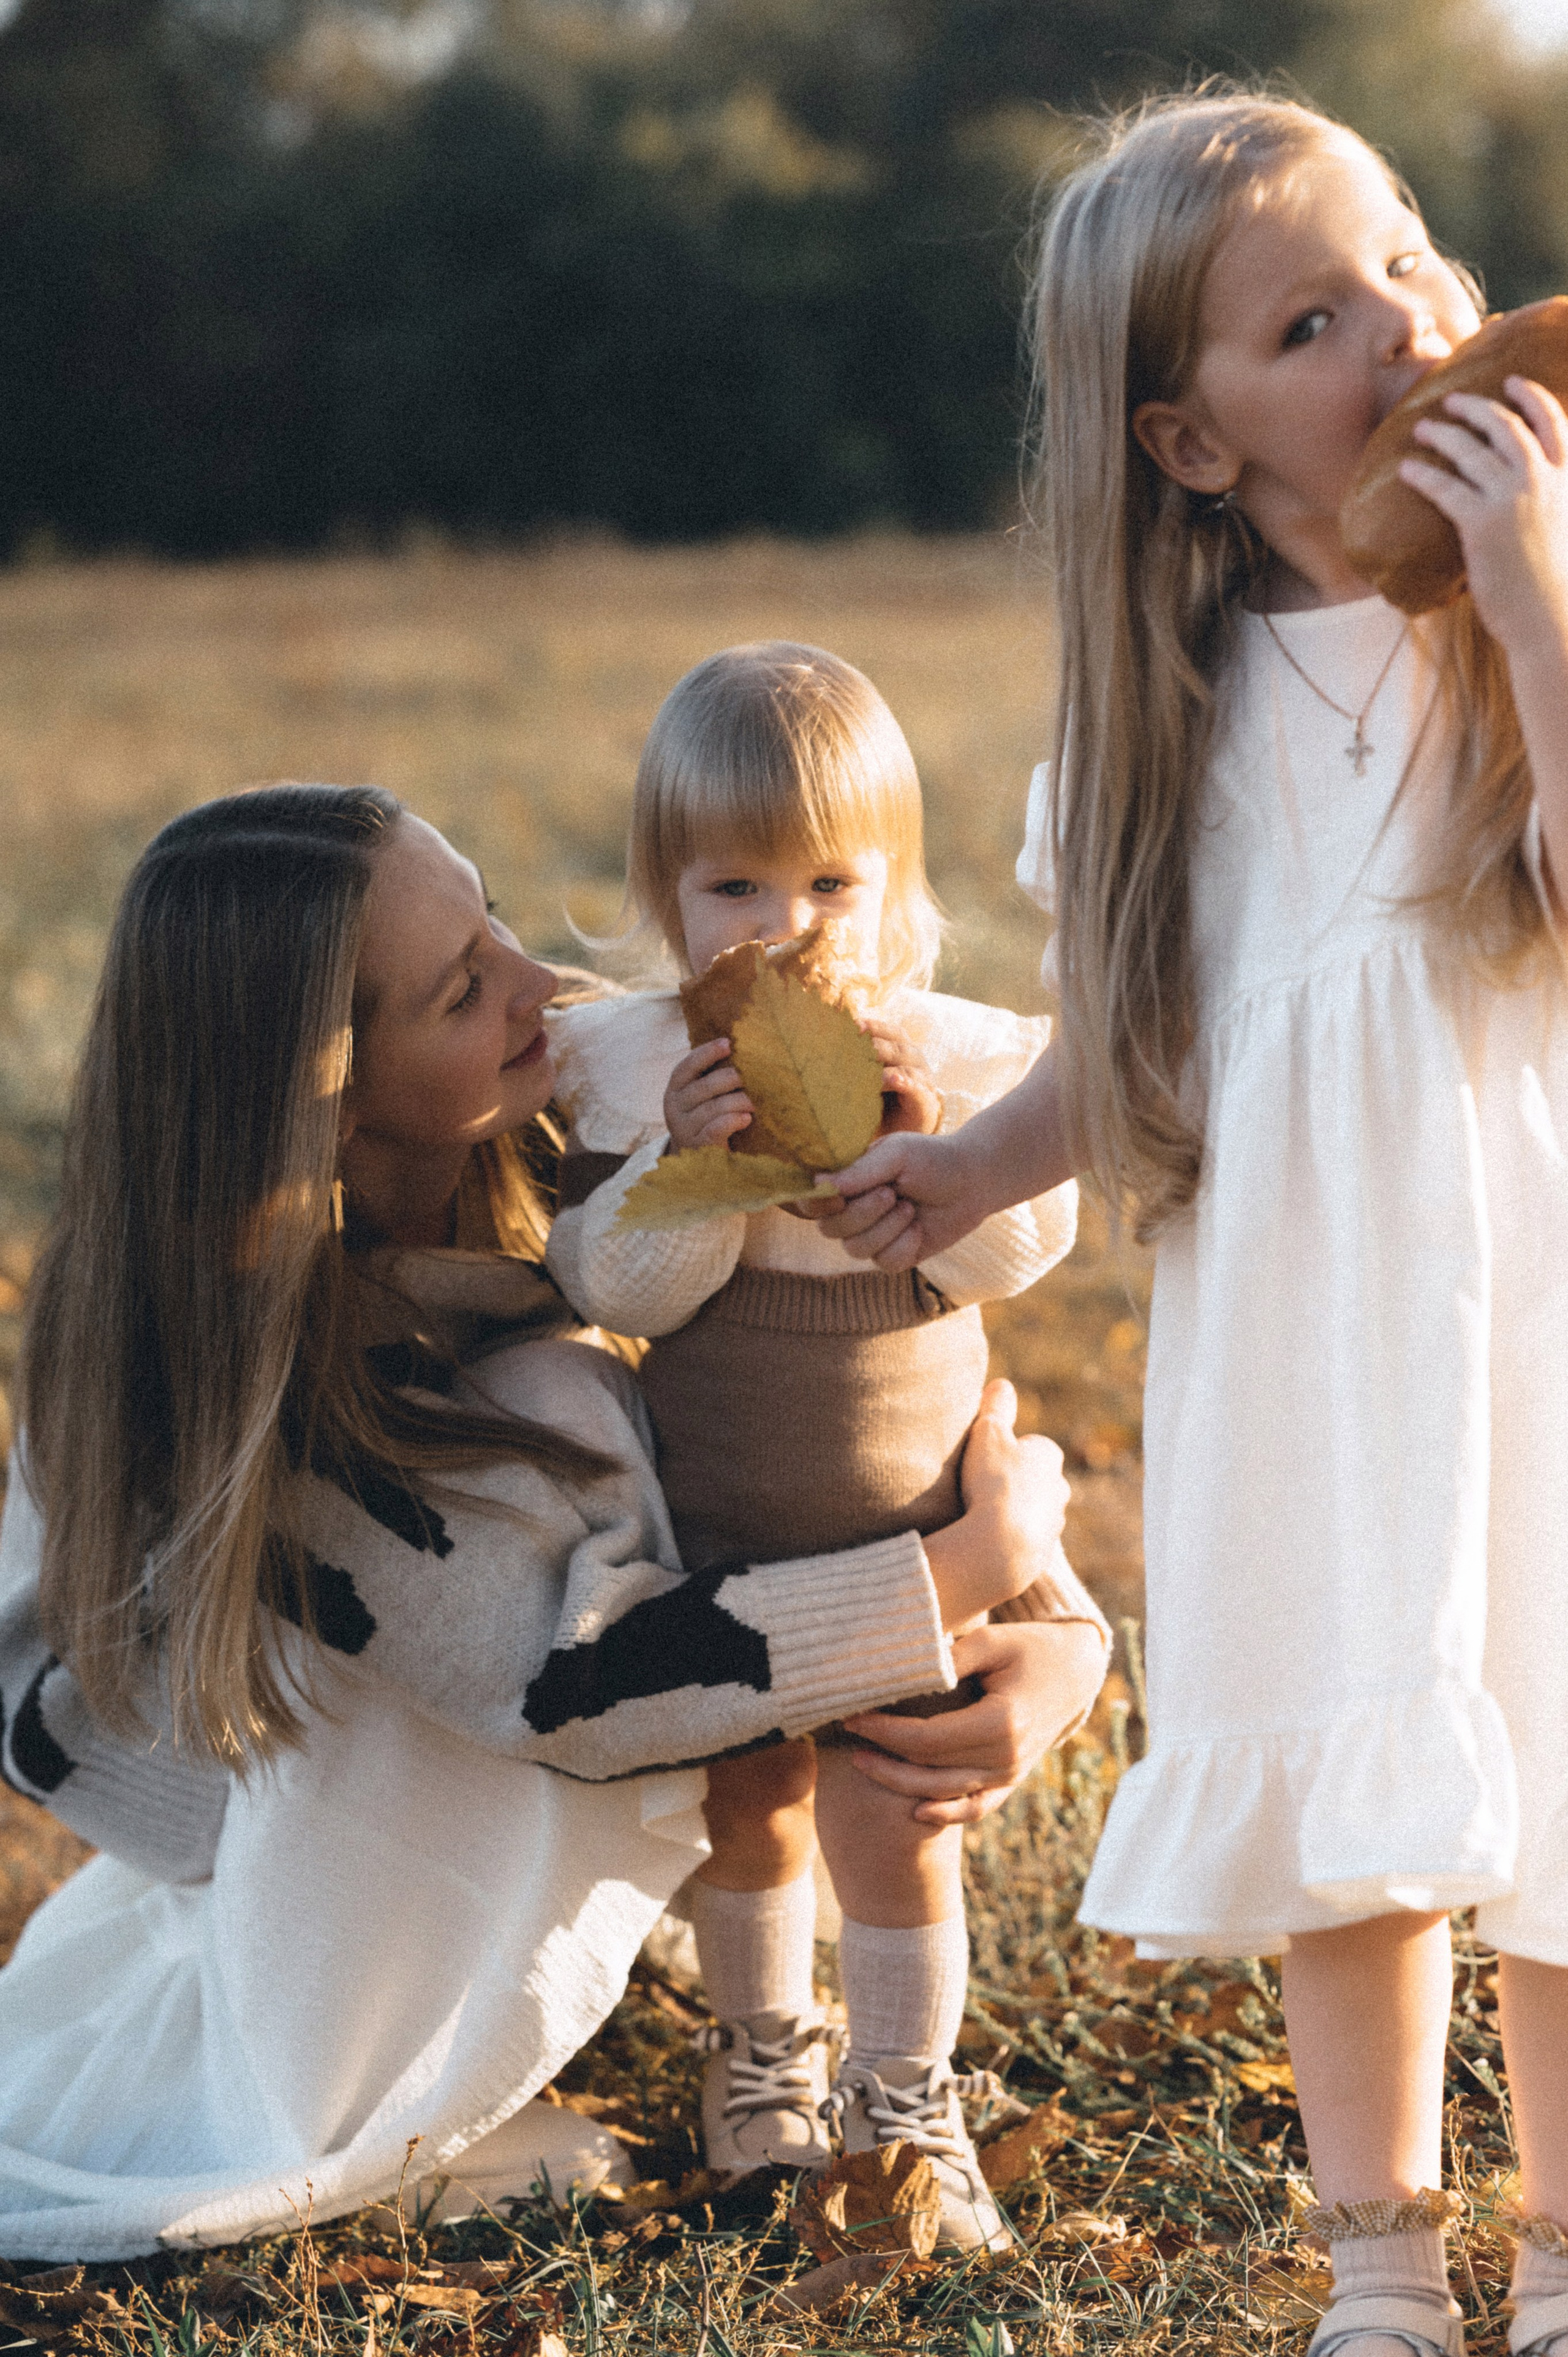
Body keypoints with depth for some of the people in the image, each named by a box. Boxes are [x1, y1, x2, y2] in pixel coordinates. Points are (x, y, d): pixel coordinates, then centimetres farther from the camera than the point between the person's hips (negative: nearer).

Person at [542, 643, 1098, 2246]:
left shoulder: (956, 1055, -10)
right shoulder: (624, 1071, -12)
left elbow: (1011, 1257, -14)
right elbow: (601, 1288, -16)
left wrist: (927, 1138, -30)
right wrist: (682, 1164, -32)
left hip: (908, 1523, 0)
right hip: (715, 1528, 1)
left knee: (894, 1816, 2)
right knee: (746, 1806, 15)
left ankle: (903, 2096, 20)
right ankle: (762, 2050, 39)